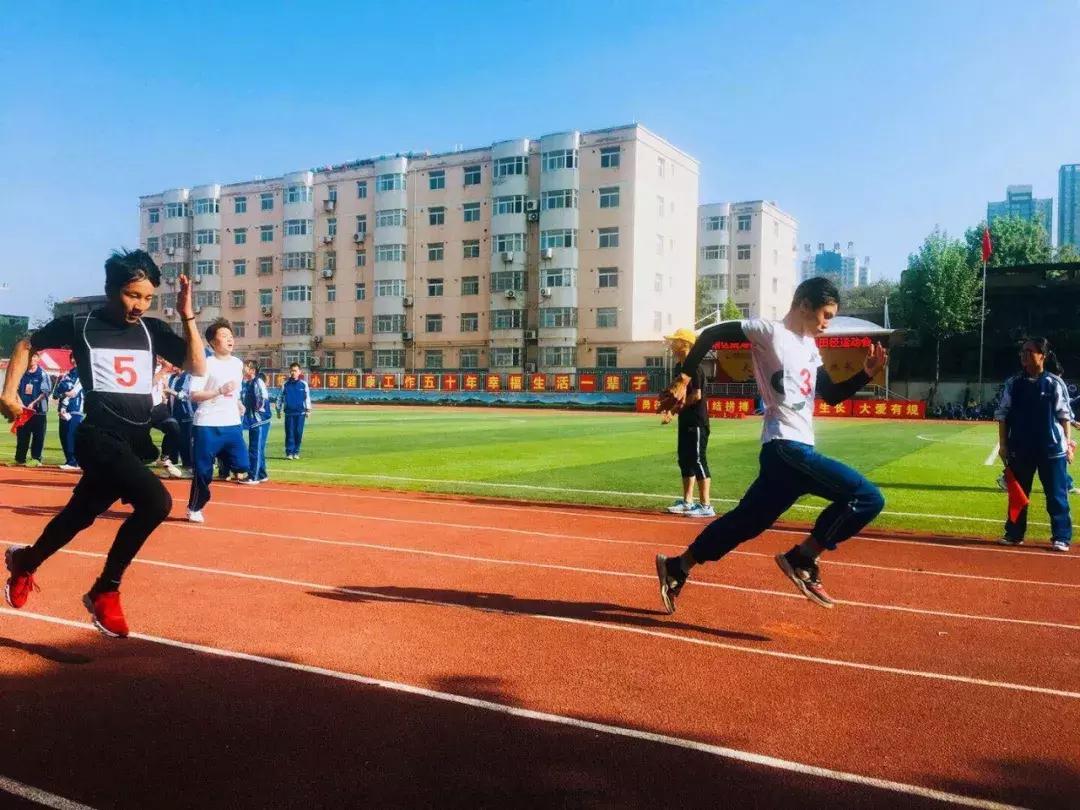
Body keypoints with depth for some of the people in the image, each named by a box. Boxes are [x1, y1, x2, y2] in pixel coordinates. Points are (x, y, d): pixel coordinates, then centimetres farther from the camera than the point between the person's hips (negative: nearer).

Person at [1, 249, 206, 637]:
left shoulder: (152, 329, 8)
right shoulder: (79, 325, 0)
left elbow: (197, 367, 0)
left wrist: (187, 316, -7)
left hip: (136, 441, 5)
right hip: (100, 436, -5)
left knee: (81, 513, 19)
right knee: (156, 501, -25)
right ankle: (105, 590, -7)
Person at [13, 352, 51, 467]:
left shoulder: (43, 374, -2)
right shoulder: (21, 373, 7)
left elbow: (45, 392, -6)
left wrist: (33, 403, -14)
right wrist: (20, 403, -6)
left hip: (38, 410, -3)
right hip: (23, 409, 3)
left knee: (38, 435, -2)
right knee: (22, 435, 8)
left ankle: (36, 459, 2)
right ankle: (19, 458, 16)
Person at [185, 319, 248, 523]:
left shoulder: (238, 363, 11)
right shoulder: (206, 364, -9)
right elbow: (194, 395, -15)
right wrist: (219, 391, -25)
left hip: (232, 424, 5)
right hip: (207, 426, -5)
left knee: (242, 465, -7)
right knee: (203, 470, 4)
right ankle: (194, 509, 20)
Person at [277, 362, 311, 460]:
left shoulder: (304, 384, 1)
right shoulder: (285, 384, 4)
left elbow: (307, 397, 5)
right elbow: (280, 397, 9)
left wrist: (308, 410, 0)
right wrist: (278, 410, 8)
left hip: (300, 412, 0)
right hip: (289, 412, 0)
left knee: (298, 433, 2)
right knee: (289, 433, 0)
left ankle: (296, 452, 12)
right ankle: (289, 452, 4)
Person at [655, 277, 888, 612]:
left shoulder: (811, 349, 21)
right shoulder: (770, 332, -5)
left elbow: (832, 396, 26)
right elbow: (711, 333, -8)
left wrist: (867, 373, 11)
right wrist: (683, 380, -14)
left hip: (796, 450, 9)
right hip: (785, 447, -9)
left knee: (746, 522, 13)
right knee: (867, 497, -14)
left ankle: (676, 568, 23)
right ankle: (802, 559, -6)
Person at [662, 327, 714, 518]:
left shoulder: (694, 367, -15)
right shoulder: (679, 367, 13)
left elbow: (696, 395, -21)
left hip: (697, 422, -10)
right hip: (685, 421, 10)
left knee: (698, 461, -8)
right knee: (684, 460, 14)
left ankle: (706, 506, -4)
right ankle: (687, 502, 24)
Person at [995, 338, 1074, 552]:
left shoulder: (1055, 383, -2)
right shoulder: (1013, 383, 4)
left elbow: (1064, 415, -1)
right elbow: (1002, 414, 6)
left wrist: (1068, 442, -5)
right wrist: (1003, 444, 2)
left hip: (1051, 448, -3)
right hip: (1020, 448, 3)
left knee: (1056, 494, 3)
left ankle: (1061, 538, 10)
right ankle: (1014, 534, 21)